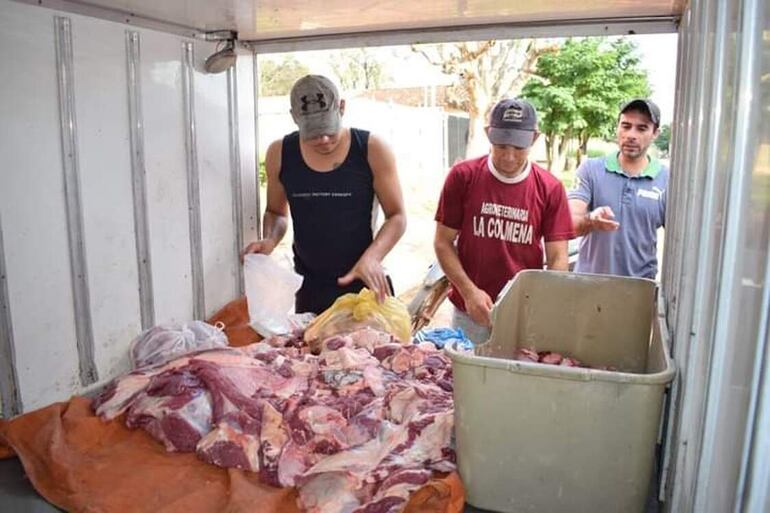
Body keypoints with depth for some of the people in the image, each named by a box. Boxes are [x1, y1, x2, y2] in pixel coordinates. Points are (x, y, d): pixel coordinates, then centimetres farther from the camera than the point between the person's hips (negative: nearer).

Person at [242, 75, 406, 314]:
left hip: (362, 283, -2)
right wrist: (269, 241, -9)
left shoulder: (372, 150, -10)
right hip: (309, 287, 2)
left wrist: (372, 257, -22)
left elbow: (397, 216, -5)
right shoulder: (280, 154, -2)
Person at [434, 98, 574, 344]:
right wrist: (469, 291, -15)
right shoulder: (462, 176, -6)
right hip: (470, 314, 0)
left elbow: (558, 257, -3)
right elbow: (443, 243, -3)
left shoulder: (551, 189, -5)